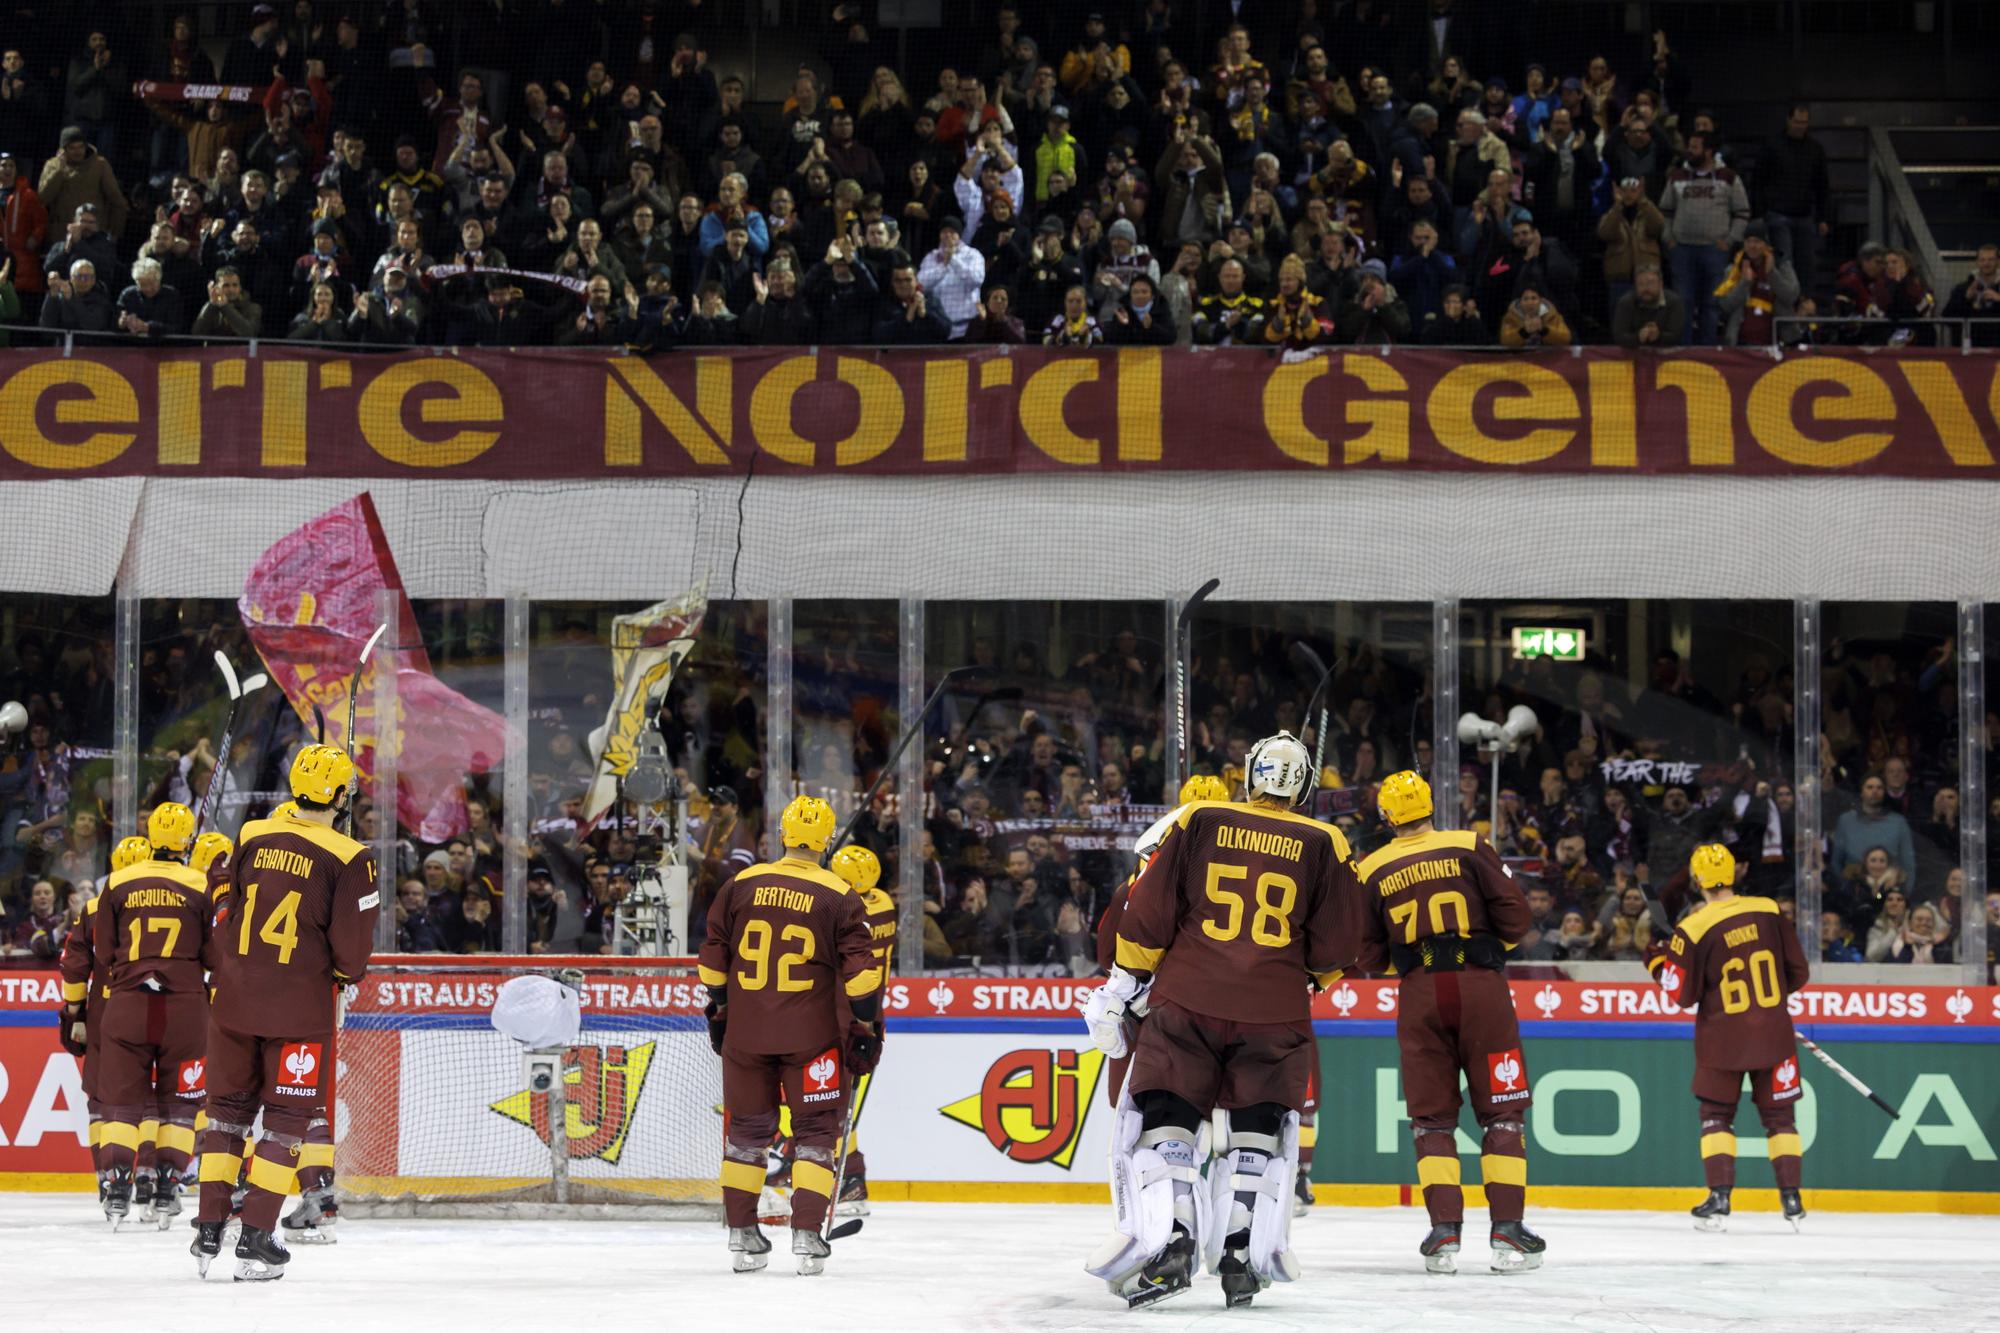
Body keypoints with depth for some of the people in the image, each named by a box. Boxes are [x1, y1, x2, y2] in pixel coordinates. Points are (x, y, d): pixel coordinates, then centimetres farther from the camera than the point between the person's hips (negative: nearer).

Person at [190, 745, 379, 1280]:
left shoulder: (251, 838, 1)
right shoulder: (348, 859, -12)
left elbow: (225, 913, 7)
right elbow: (352, 946, -11)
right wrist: (345, 976, 11)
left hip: (235, 997, 4)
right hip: (300, 1006, -4)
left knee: (228, 1105, 16)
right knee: (290, 1116, 7)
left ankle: (208, 1231, 14)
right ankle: (256, 1241, 3)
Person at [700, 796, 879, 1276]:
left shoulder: (740, 885, 1)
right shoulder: (839, 898, -7)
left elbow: (713, 956, 7)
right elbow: (861, 969, -10)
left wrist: (720, 1010, 20)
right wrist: (865, 1028, 0)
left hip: (745, 1032, 2)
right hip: (810, 1035, -2)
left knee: (747, 1127, 13)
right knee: (816, 1129, 7)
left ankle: (742, 1235, 15)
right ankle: (806, 1235, -2)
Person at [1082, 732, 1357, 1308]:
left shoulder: (1198, 821, 4)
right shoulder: (1324, 845, 4)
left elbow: (1148, 912, 3)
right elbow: (1333, 948, 6)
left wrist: (1120, 990, 10)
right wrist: (1316, 977, 28)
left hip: (1187, 1000, -1)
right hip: (1276, 1011, 1)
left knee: (1163, 1116, 4)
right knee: (1259, 1125, 14)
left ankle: (1167, 1238, -12)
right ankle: (1243, 1250, 5)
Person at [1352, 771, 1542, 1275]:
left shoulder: (1371, 871, 6)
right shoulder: (1471, 849, 0)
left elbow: (1369, 956, 6)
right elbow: (1514, 914, -5)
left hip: (1419, 996, 1)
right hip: (1481, 986, -1)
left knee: (1432, 1117, 7)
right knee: (1501, 1110, 5)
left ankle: (1444, 1230, -4)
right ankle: (1507, 1229, -2)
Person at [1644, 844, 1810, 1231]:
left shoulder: (1693, 929, -13)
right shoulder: (1769, 912, -4)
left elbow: (1683, 994, -7)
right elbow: (1798, 973, 3)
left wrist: (1657, 962, 9)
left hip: (1722, 1037, -2)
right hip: (1772, 1032, 2)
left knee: (1716, 1114, 10)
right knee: (1779, 1114, 11)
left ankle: (1719, 1199, -1)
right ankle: (1791, 1199, 7)